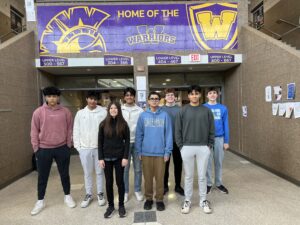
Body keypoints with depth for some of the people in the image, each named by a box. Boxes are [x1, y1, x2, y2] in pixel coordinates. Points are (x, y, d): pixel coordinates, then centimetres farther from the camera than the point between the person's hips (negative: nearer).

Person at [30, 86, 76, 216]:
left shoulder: (65, 112, -3)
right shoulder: (38, 112, -4)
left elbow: (70, 129, 2)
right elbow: (34, 131, 0)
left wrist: (68, 145, 0)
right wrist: (36, 148, -2)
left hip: (62, 149, 0)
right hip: (44, 149, 0)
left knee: (64, 174, 13)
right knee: (42, 176, 12)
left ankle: (67, 196, 32)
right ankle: (40, 201, 31)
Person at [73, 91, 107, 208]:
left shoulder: (103, 112, -4)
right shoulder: (80, 113, 3)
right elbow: (76, 131, 5)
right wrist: (77, 146, 1)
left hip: (99, 147, -2)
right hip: (84, 148, 2)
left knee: (99, 172, 11)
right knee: (87, 173, 14)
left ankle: (100, 193, 27)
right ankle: (88, 194, 30)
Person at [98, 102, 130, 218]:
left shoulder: (123, 124, -2)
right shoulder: (103, 124, 1)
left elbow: (127, 141, -3)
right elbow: (100, 142, 1)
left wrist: (125, 157, -10)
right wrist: (100, 158, -5)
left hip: (119, 157, -1)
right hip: (107, 158, 1)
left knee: (120, 181, 8)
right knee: (109, 182, 9)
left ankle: (121, 205, 24)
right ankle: (110, 205, 26)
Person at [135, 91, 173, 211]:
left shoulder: (165, 115, -2)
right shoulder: (143, 115, 2)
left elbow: (168, 134, -2)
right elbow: (139, 134, 3)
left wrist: (167, 151, -6)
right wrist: (138, 151, 0)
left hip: (160, 152, -1)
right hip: (146, 152, 1)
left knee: (160, 177, 9)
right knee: (147, 177, 13)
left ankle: (159, 199, 27)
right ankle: (148, 198, 31)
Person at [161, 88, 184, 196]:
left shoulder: (180, 109, 0)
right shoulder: (161, 109, -1)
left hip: (177, 141, 1)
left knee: (178, 164, 11)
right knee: (165, 164, 10)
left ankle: (178, 186, 27)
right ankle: (165, 186, 26)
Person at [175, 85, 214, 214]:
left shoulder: (206, 111, 4)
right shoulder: (183, 111, 0)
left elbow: (211, 130, 6)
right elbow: (178, 130, 0)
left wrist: (210, 145, -1)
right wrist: (181, 145, -5)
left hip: (203, 148, 1)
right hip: (187, 148, -1)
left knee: (202, 176, 11)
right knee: (188, 176, 11)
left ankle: (203, 201, 28)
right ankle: (187, 201, 26)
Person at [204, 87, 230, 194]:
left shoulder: (223, 108, 2)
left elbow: (225, 125, 3)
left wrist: (226, 141, 1)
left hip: (219, 138, 2)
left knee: (219, 162, 13)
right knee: (207, 163, 8)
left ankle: (219, 183, 29)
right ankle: (208, 184, 23)